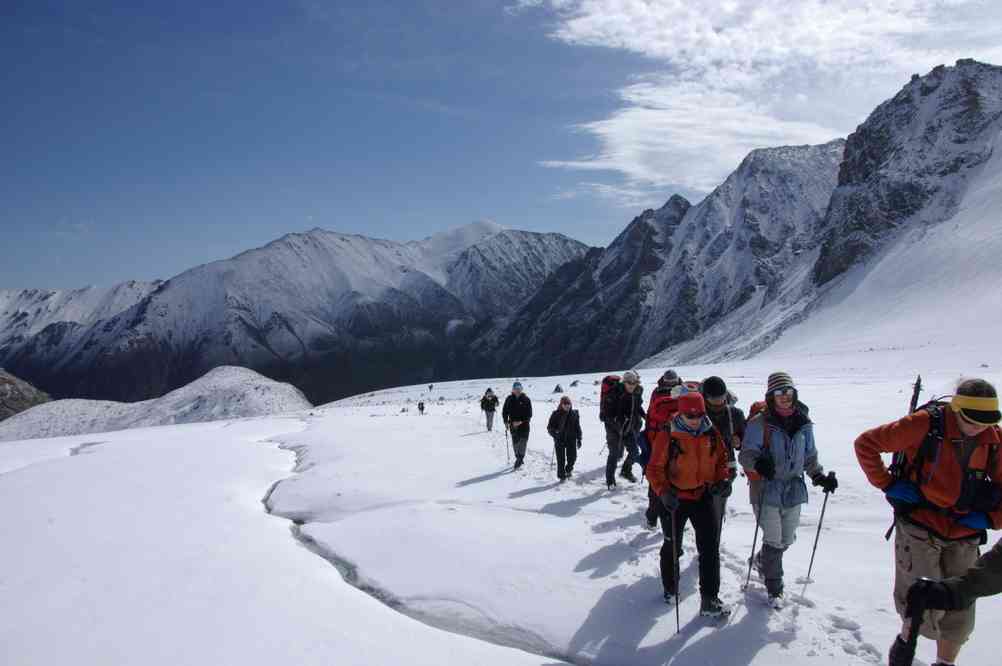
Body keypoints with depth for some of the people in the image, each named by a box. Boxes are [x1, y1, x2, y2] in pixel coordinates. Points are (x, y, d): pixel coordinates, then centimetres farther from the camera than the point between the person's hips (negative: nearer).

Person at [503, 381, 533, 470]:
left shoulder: (526, 399, -3)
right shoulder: (509, 399, 4)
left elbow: (529, 414, -6)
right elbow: (505, 411, 10)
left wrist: (521, 421, -17)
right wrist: (506, 422, -4)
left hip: (524, 425, -3)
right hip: (513, 425, 3)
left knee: (522, 442, -11)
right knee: (515, 443, 9)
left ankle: (519, 459, -8)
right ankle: (519, 459, 25)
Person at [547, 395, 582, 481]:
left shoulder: (574, 414, 5)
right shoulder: (556, 414, -4)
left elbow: (578, 427, 11)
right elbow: (549, 427, -1)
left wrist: (579, 439, 8)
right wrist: (555, 433, -18)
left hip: (571, 439, 2)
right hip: (559, 440, -2)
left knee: (572, 458, 0)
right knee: (561, 460, 1)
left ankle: (568, 469, 31)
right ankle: (561, 476, 16)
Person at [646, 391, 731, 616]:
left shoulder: (711, 433, -4)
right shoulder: (667, 435, -17)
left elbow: (721, 458, 11)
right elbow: (654, 468, -14)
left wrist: (723, 479, -6)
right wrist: (664, 492, -28)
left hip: (703, 497, 3)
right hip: (674, 499, -3)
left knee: (710, 548, 1)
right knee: (672, 547, 15)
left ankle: (710, 599, 11)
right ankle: (670, 589, 38)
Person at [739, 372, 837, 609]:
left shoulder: (803, 423, 6)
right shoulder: (759, 423, -10)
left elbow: (810, 457, 17)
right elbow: (746, 454, -13)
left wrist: (820, 477, 3)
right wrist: (757, 463, -34)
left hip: (794, 490, 5)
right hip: (767, 489, -5)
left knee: (787, 540, 16)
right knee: (774, 541, -1)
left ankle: (762, 561, 45)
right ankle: (774, 588, 18)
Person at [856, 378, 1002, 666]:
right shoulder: (925, 425, -17)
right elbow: (866, 443, -10)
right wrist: (887, 484, -12)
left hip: (964, 537, 4)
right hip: (920, 529, -4)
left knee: (960, 610, 11)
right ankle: (906, 638, 25)